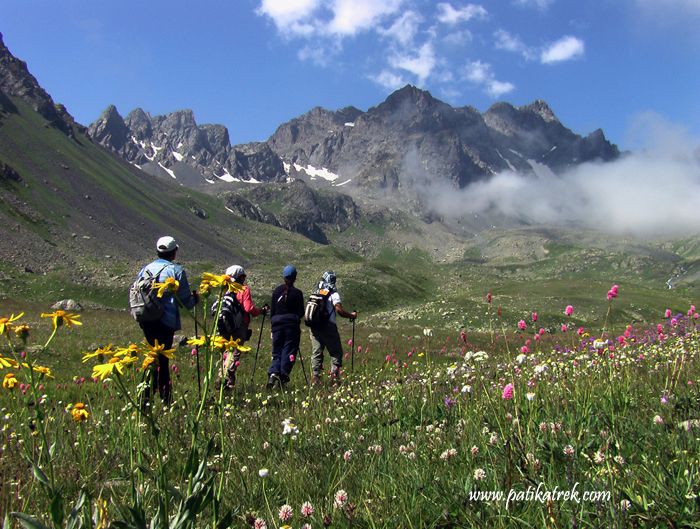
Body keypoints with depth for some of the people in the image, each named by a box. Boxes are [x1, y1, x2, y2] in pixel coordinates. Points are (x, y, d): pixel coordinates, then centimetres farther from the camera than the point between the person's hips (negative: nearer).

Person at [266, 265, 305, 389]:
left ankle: (273, 373, -12)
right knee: (289, 352, 4)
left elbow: (272, 310, 7)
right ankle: (282, 377, -1)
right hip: (292, 326, -2)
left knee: (277, 352, 10)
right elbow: (301, 312, 0)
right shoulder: (297, 293, -4)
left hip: (277, 324, 3)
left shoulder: (276, 291, 4)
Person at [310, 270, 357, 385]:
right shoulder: (333, 294, -7)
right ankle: (334, 375, -3)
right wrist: (351, 315, -3)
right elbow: (339, 310, -17)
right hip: (328, 327, -5)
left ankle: (315, 376, 6)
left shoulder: (316, 293, 11)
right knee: (336, 352, 5)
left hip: (314, 327, 5)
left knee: (316, 352, 9)